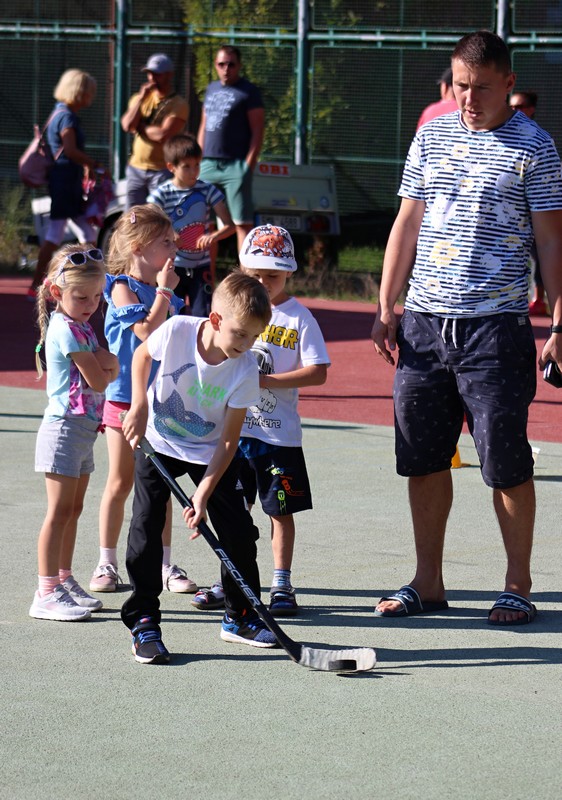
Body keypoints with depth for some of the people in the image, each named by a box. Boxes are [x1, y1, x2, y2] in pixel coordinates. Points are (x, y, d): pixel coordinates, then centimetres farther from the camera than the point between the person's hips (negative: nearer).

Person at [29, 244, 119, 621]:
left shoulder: (82, 326, 12)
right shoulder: (66, 329, -16)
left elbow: (110, 372, 8)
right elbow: (97, 380, -17)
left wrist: (104, 362, -12)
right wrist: (102, 363, 2)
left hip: (83, 430, 9)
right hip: (64, 429, -9)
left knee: (73, 510, 13)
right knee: (59, 512, -8)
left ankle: (65, 583, 20)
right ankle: (47, 593, -7)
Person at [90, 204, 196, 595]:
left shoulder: (165, 291, 9)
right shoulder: (123, 288, -11)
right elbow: (147, 331, -24)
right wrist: (164, 291, -17)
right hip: (125, 397, -5)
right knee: (120, 482, 2)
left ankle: (165, 564, 13)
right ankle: (107, 563, 12)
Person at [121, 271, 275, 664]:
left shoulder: (245, 370, -24)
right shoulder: (177, 331, -25)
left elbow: (229, 440, -20)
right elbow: (142, 355, -1)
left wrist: (203, 494, -25)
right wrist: (139, 407, -10)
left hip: (209, 451, 1)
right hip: (158, 441, -1)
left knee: (239, 531, -3)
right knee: (146, 528, -12)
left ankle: (240, 616, 15)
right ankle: (143, 624, -6)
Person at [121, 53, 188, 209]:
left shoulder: (178, 105, -7)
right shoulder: (140, 98, 11)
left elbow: (163, 135, -19)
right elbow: (127, 126, -5)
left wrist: (139, 126, -5)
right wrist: (141, 99, -10)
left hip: (162, 171, -6)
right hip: (136, 168, 6)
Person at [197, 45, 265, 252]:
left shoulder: (248, 92, -3)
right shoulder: (211, 89, 17)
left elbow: (257, 132, -7)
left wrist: (248, 165, -13)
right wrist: (198, 160, 14)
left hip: (235, 166, -7)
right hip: (207, 165, 7)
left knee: (242, 223, -8)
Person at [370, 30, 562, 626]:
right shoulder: (430, 138, 11)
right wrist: (385, 308, 11)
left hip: (496, 326, -4)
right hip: (424, 324, 5)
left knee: (506, 463, -2)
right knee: (424, 458, 8)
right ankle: (428, 584, 19)